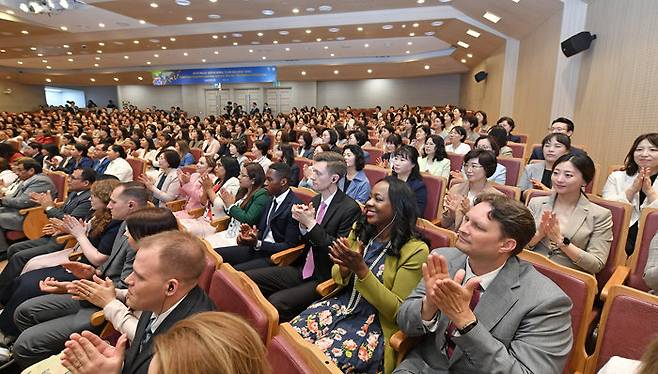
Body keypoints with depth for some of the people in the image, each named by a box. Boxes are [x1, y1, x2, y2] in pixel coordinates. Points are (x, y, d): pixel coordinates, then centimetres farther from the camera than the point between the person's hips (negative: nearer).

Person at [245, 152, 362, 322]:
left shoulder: (350, 208, -15)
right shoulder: (315, 201, 9)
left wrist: (311, 223, -17)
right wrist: (302, 223, -6)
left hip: (324, 279, -7)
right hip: (302, 270, 8)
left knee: (277, 301, -27)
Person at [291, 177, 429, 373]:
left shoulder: (415, 250, -15)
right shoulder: (360, 229, 2)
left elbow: (398, 310, -14)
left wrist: (361, 270, -25)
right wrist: (345, 267, -15)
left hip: (376, 324, -5)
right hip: (342, 305, 6)